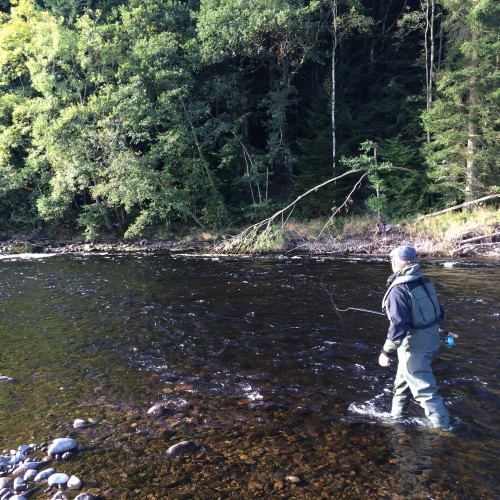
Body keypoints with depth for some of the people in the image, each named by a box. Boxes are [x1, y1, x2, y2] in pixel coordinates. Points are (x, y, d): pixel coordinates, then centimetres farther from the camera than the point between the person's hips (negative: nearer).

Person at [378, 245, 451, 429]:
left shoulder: (398, 289, -22)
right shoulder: (425, 282, 3)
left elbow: (399, 325, -28)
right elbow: (439, 312, 12)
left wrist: (387, 352, -21)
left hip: (414, 345, -9)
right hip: (431, 339, 9)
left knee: (423, 389, 2)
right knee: (404, 378, 24)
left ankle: (442, 426, 10)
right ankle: (396, 414, 39)